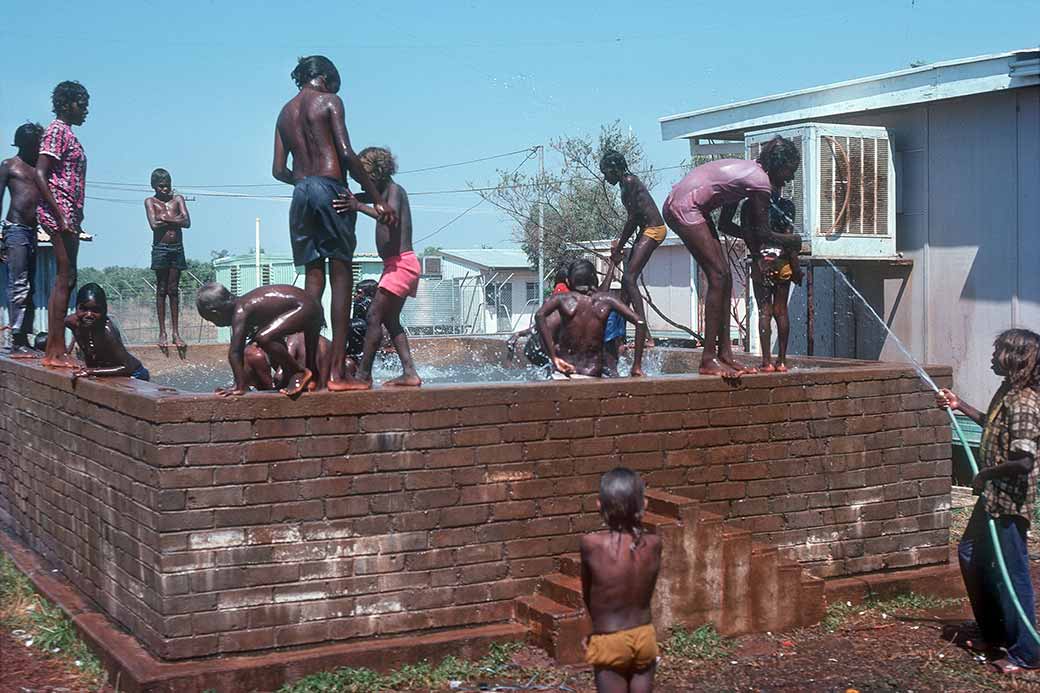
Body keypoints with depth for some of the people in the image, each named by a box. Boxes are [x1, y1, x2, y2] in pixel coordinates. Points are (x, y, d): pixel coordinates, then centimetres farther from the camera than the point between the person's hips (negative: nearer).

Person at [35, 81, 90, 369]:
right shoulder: (57, 130, -8)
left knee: (65, 280, 9)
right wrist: (61, 216, -21)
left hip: (67, 215, 10)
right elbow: (40, 174, -17)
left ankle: (53, 350, 12)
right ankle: (57, 352, -12)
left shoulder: (68, 134, 20)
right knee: (64, 279, -11)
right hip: (59, 212, -10)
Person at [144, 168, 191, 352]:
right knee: (161, 290, 0)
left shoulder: (178, 199, 10)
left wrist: (165, 219, -8)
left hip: (177, 248, 2)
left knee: (174, 290, 4)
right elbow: (154, 225, -12)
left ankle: (176, 333, 4)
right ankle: (162, 332, 2)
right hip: (160, 248, -2)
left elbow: (187, 223, -4)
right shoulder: (150, 202, 4)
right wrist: (175, 219, -6)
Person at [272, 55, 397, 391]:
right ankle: (336, 370, -10)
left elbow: (278, 170, 14)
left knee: (313, 277, 9)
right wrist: (377, 198, -9)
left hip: (301, 193, 6)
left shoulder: (285, 112, 19)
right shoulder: (329, 101, 1)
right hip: (331, 188, -6)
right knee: (341, 277, -4)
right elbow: (346, 154, -10)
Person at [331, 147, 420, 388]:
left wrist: (359, 207, -35)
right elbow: (354, 199, 20)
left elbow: (391, 216, -29)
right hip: (396, 265, 10)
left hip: (401, 263, -10)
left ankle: (363, 376, -15)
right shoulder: (382, 192, 18)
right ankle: (410, 373, 10)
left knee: (375, 315, -13)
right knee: (390, 319, 13)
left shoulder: (394, 190, -11)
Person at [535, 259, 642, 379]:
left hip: (563, 373, 0)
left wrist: (553, 358, -16)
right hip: (593, 375, 1)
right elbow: (639, 322, -4)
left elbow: (539, 315, -17)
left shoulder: (562, 299, 1)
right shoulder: (606, 300, 3)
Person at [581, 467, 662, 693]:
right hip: (645, 636, 3)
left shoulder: (591, 544, -19)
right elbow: (646, 593, 1)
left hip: (609, 642, -3)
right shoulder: (653, 544, -11)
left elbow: (586, 593, -3)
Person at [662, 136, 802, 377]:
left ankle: (724, 354, 8)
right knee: (718, 276, -10)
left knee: (724, 277, 7)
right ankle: (708, 359, -11)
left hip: (678, 205, 10)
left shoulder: (749, 170, 16)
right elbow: (762, 233, -5)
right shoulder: (761, 182, -13)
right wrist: (790, 241, 10)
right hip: (685, 208, -10)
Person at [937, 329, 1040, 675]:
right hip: (993, 497, 11)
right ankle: (994, 631, 34)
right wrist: (960, 406, 25)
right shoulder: (1007, 391, 7)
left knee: (1012, 573, -2)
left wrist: (987, 473, -17)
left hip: (1010, 502, -11)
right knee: (971, 554, 21)